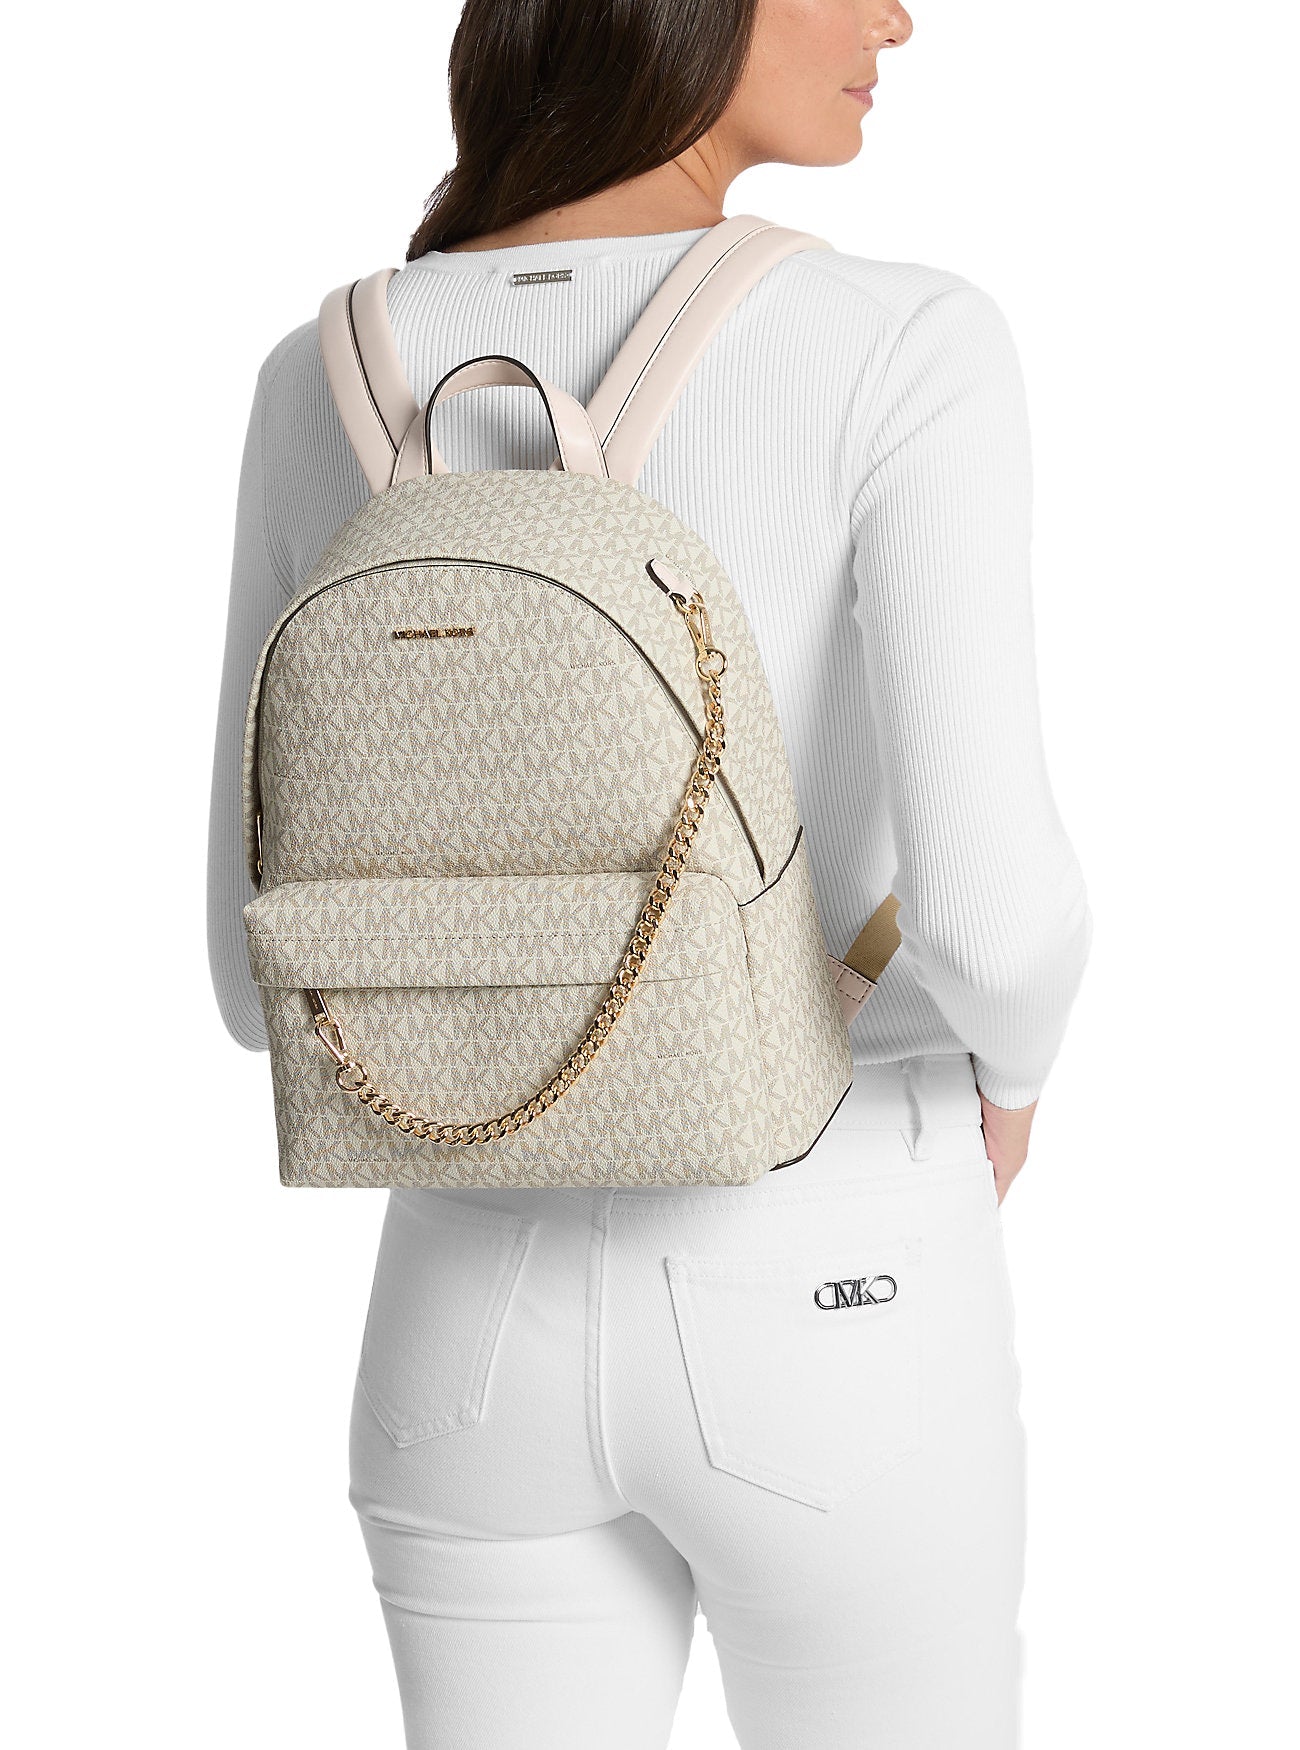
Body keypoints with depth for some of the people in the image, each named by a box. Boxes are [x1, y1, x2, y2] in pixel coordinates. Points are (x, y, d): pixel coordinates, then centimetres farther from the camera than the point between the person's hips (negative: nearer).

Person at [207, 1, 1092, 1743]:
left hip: (488, 1308, 3)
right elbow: (991, 910, -26)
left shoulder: (326, 385, -2)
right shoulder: (902, 348, -16)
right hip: (827, 1313, -3)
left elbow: (268, 965, 0)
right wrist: (1008, 1071, -1)